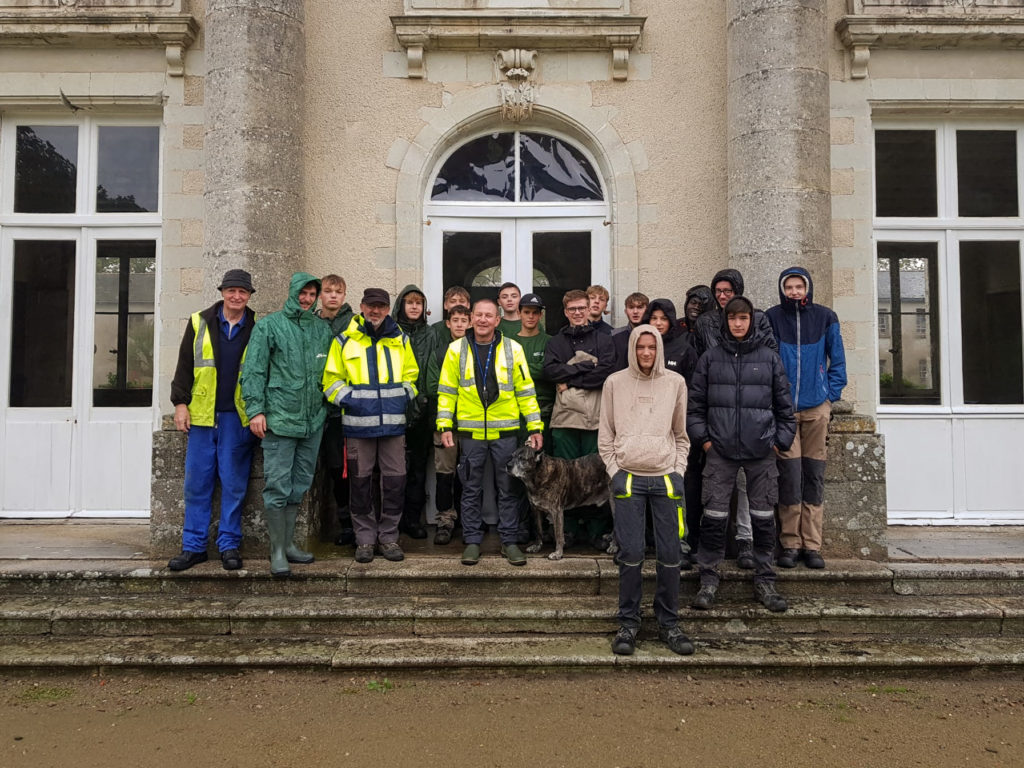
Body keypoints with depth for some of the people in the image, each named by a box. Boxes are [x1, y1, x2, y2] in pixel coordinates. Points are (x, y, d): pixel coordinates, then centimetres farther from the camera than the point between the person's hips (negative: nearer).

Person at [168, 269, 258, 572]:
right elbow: (185, 365, 8)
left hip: (238, 418, -1)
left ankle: (229, 545, 13)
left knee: (234, 484, 3)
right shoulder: (200, 322, 6)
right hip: (202, 415, 2)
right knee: (197, 483, 5)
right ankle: (194, 546, 15)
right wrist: (180, 403, 1)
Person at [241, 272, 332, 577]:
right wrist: (255, 409, -12)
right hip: (279, 418, -5)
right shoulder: (269, 325, 0)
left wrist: (330, 406, 14)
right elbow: (253, 369, -4)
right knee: (277, 486, -4)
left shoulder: (322, 329, 13)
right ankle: (277, 551, 6)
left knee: (299, 485, 11)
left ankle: (288, 543, 23)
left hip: (313, 421, 5)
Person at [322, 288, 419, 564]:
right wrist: (348, 399, -9)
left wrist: (404, 397, 2)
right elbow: (331, 378, 5)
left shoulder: (401, 340, 10)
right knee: (360, 481, 5)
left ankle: (389, 536, 17)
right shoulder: (344, 341, 4)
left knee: (395, 480, 3)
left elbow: (411, 375, 18)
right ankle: (365, 538, 18)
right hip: (358, 423, -1)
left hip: (393, 422, 2)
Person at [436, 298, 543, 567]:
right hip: (470, 431, 0)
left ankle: (509, 541, 19)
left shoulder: (513, 349, 2)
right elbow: (446, 391, 5)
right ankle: (472, 541, 20)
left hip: (505, 431, 0)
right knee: (471, 489, 9)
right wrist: (445, 426, -2)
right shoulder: (457, 349, 4)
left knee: (508, 488, 7)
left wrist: (535, 427, 0)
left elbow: (525, 390, 4)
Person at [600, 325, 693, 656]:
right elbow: (605, 434, 7)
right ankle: (628, 624, 12)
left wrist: (678, 470, 4)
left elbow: (681, 434, 13)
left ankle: (669, 623, 17)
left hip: (666, 477, 1)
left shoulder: (675, 383, 7)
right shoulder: (615, 382, 5)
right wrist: (615, 471, -1)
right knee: (630, 555, -2)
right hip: (628, 477, -1)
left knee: (670, 555, 3)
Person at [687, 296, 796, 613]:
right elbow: (695, 402, 8)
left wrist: (781, 441, 4)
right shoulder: (710, 358, 6)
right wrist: (702, 437, 1)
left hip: (761, 451, 1)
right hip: (720, 451, 0)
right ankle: (709, 580, 11)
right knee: (714, 516, -1)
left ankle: (764, 582, 20)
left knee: (764, 517, 7)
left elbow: (784, 404, 9)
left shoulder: (769, 358, 6)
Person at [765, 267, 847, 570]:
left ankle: (812, 545, 10)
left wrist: (832, 393, 3)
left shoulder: (825, 317, 7)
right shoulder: (772, 317, 3)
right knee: (789, 473, -4)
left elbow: (837, 359, 11)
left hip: (817, 407, 2)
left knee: (814, 474, 4)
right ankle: (790, 543, 4)